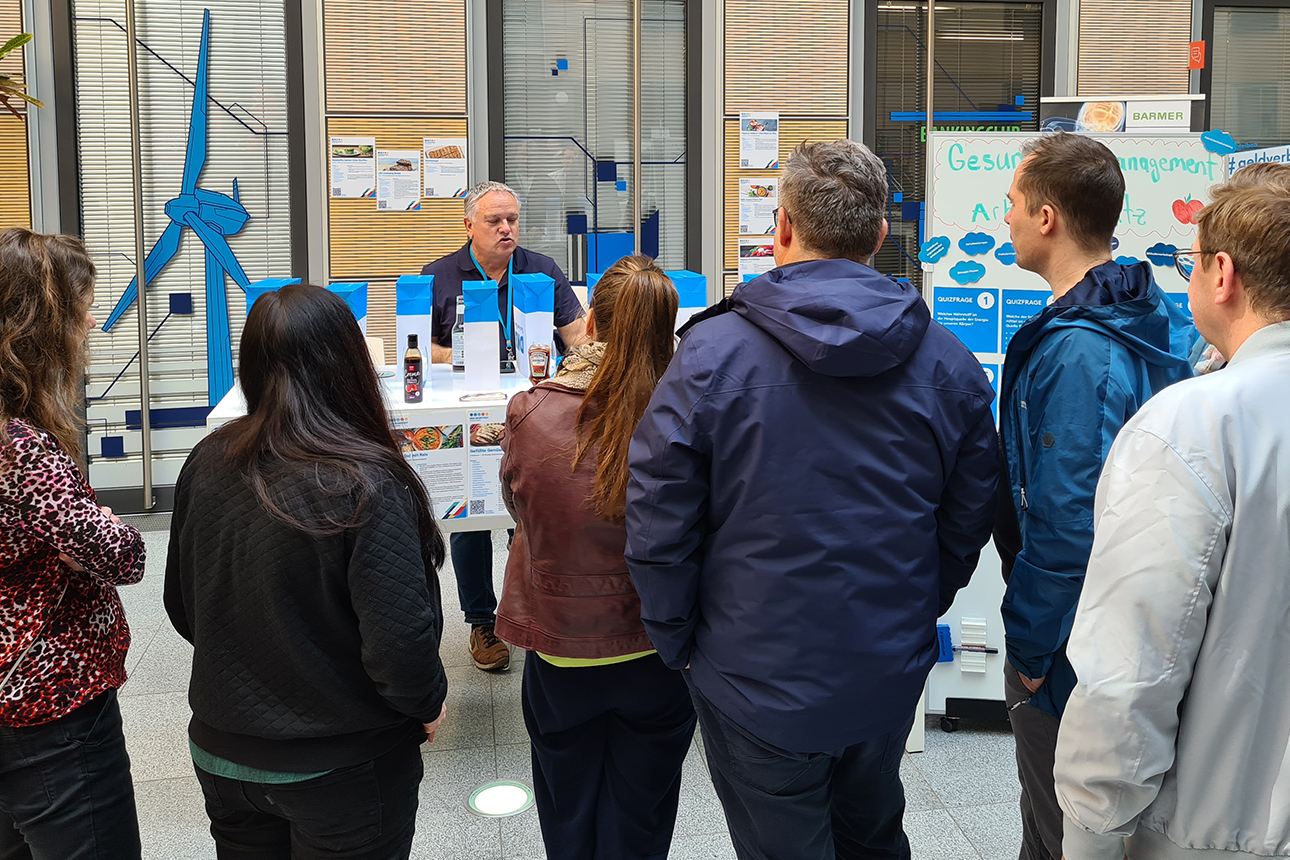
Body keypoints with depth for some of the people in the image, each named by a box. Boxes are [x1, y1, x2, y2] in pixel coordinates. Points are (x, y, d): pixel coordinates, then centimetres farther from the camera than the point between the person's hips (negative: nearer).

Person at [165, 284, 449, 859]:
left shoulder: (206, 465, -9)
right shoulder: (365, 487, -26)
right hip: (343, 769, -4)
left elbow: (182, 608, 3)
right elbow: (400, 638, -26)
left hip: (222, 753, 5)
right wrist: (428, 704, -6)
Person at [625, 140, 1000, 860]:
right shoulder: (949, 363, -5)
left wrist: (679, 640, 1)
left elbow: (658, 522, -13)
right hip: (892, 676, 4)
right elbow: (969, 520, 3)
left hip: (758, 682, -4)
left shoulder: (711, 352, -16)